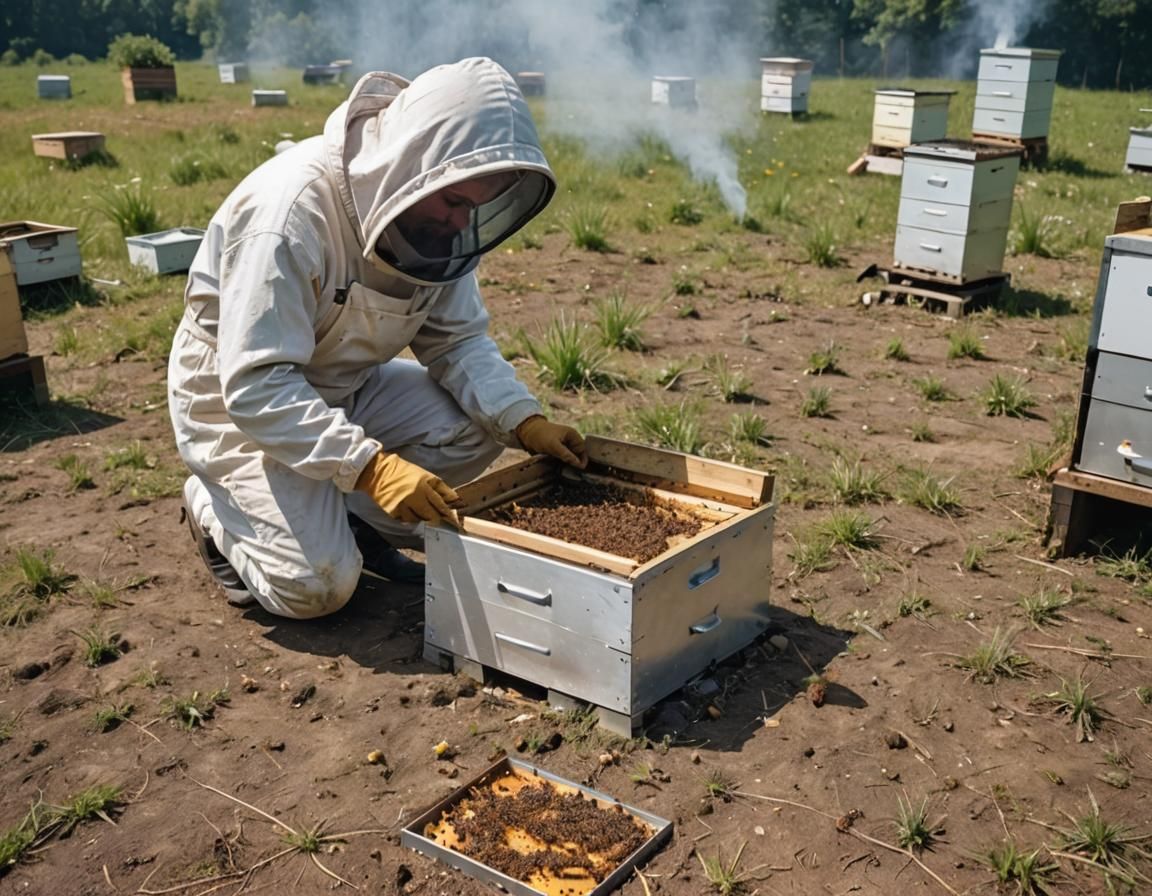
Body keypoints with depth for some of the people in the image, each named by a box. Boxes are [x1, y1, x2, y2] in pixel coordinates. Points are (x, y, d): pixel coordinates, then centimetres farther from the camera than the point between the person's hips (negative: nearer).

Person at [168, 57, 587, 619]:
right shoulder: (293, 207, -33)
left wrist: (524, 420, -22)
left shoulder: (435, 212, -12)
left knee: (479, 422, -14)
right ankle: (215, 508, 10)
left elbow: (457, 338, -6)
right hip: (240, 399, -6)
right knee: (318, 583, -19)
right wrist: (368, 463, -43)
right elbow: (256, 386, -34)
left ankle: (354, 520, 5)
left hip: (347, 385, 7)